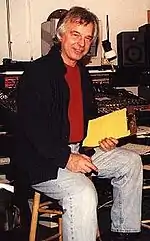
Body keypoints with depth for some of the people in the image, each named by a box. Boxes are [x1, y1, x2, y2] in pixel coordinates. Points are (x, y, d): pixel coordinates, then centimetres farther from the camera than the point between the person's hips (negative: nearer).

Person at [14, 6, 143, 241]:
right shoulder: (38, 72, -13)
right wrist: (66, 158, -25)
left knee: (131, 161, 4)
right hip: (43, 159, -9)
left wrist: (101, 137, 5)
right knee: (83, 193, -32)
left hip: (80, 150, 9)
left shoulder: (82, 72, 14)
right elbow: (32, 127, -21)